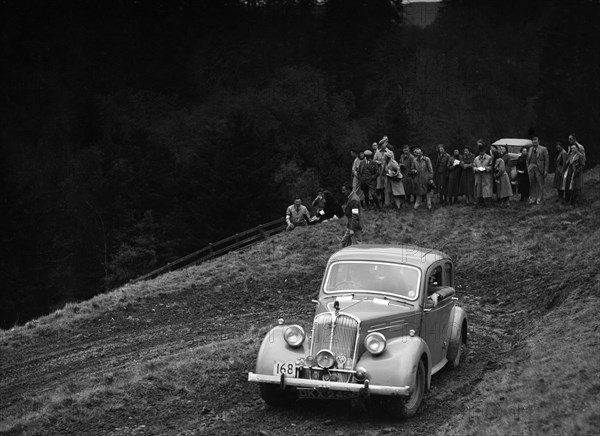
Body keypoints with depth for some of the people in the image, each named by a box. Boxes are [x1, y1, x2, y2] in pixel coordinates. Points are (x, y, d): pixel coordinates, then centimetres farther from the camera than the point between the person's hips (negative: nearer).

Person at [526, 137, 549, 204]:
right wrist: (528, 167, 6)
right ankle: (533, 198, 14)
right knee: (532, 184, 6)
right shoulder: (530, 149, 15)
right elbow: (528, 159, 18)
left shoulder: (543, 149, -1)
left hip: (539, 168, -5)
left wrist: (546, 170, -9)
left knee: (540, 185, -2)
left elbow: (547, 160, -3)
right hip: (531, 168, 5)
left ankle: (539, 199, 5)